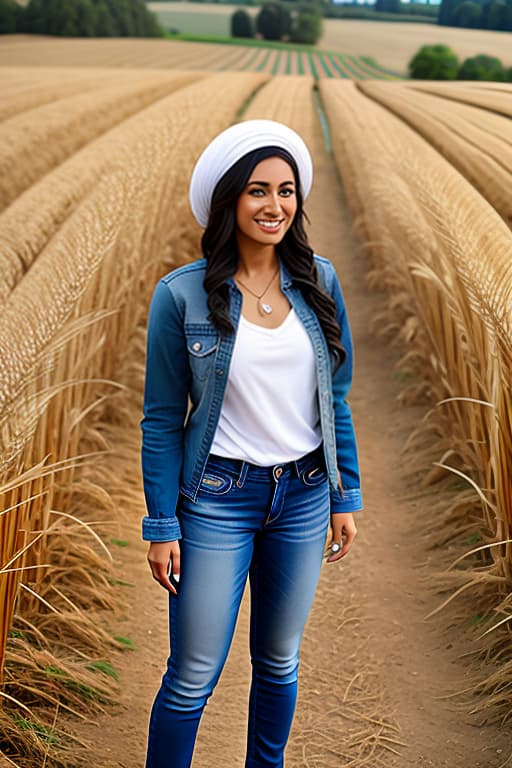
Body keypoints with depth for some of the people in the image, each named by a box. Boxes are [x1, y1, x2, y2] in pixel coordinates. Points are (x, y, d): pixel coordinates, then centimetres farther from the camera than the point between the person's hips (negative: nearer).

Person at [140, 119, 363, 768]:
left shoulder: (320, 282, 1)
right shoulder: (182, 294, -10)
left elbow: (336, 398, 8)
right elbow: (162, 419, -5)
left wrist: (346, 496, 8)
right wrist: (161, 526, -6)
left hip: (305, 495, 4)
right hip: (218, 500, -3)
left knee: (279, 661, 17)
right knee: (193, 678, 3)